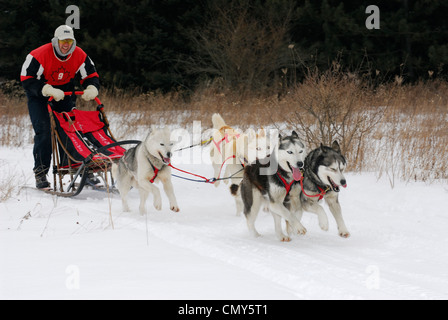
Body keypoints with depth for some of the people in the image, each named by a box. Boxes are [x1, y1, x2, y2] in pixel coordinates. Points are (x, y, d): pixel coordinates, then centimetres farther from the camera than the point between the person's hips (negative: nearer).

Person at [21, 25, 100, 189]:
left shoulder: (79, 56, -11)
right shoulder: (40, 55, -25)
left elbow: (91, 76, -2)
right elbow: (27, 79, -26)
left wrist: (91, 89, -26)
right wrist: (48, 90, -39)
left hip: (64, 93, 4)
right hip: (39, 95, -4)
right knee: (43, 130, -16)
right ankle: (40, 173, -13)